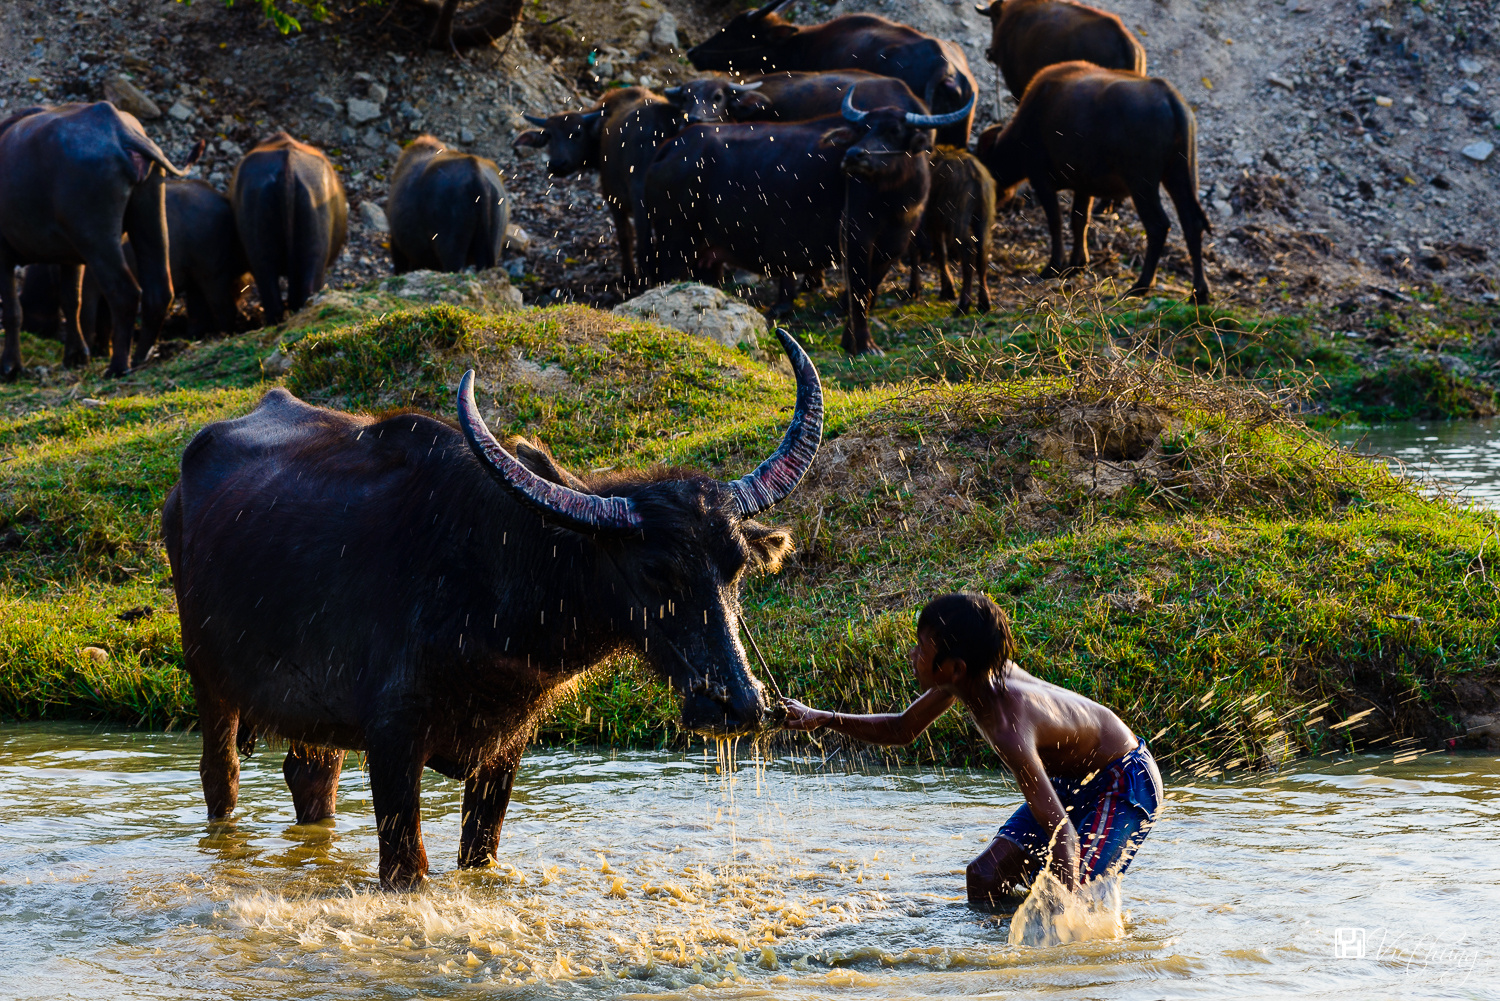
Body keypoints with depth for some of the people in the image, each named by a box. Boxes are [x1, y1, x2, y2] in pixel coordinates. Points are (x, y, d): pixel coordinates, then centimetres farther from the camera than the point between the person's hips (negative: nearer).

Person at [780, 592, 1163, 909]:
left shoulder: (1009, 728, -38)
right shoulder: (974, 677, -12)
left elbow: (1061, 832, -42)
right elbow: (902, 730, 8)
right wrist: (820, 719, 0)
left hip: (1124, 785, -9)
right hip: (1070, 779, 9)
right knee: (985, 876, 2)